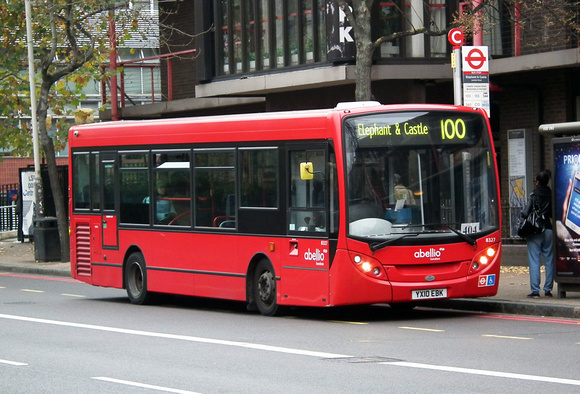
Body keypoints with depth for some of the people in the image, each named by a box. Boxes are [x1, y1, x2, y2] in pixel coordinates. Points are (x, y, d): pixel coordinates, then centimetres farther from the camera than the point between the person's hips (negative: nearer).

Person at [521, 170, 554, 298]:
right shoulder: (551, 195, 2)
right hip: (549, 230, 3)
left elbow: (525, 213, -14)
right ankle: (548, 289, 10)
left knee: (534, 261, -2)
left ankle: (535, 290, -6)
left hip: (535, 231, -3)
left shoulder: (534, 196, -8)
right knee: (549, 260, 9)